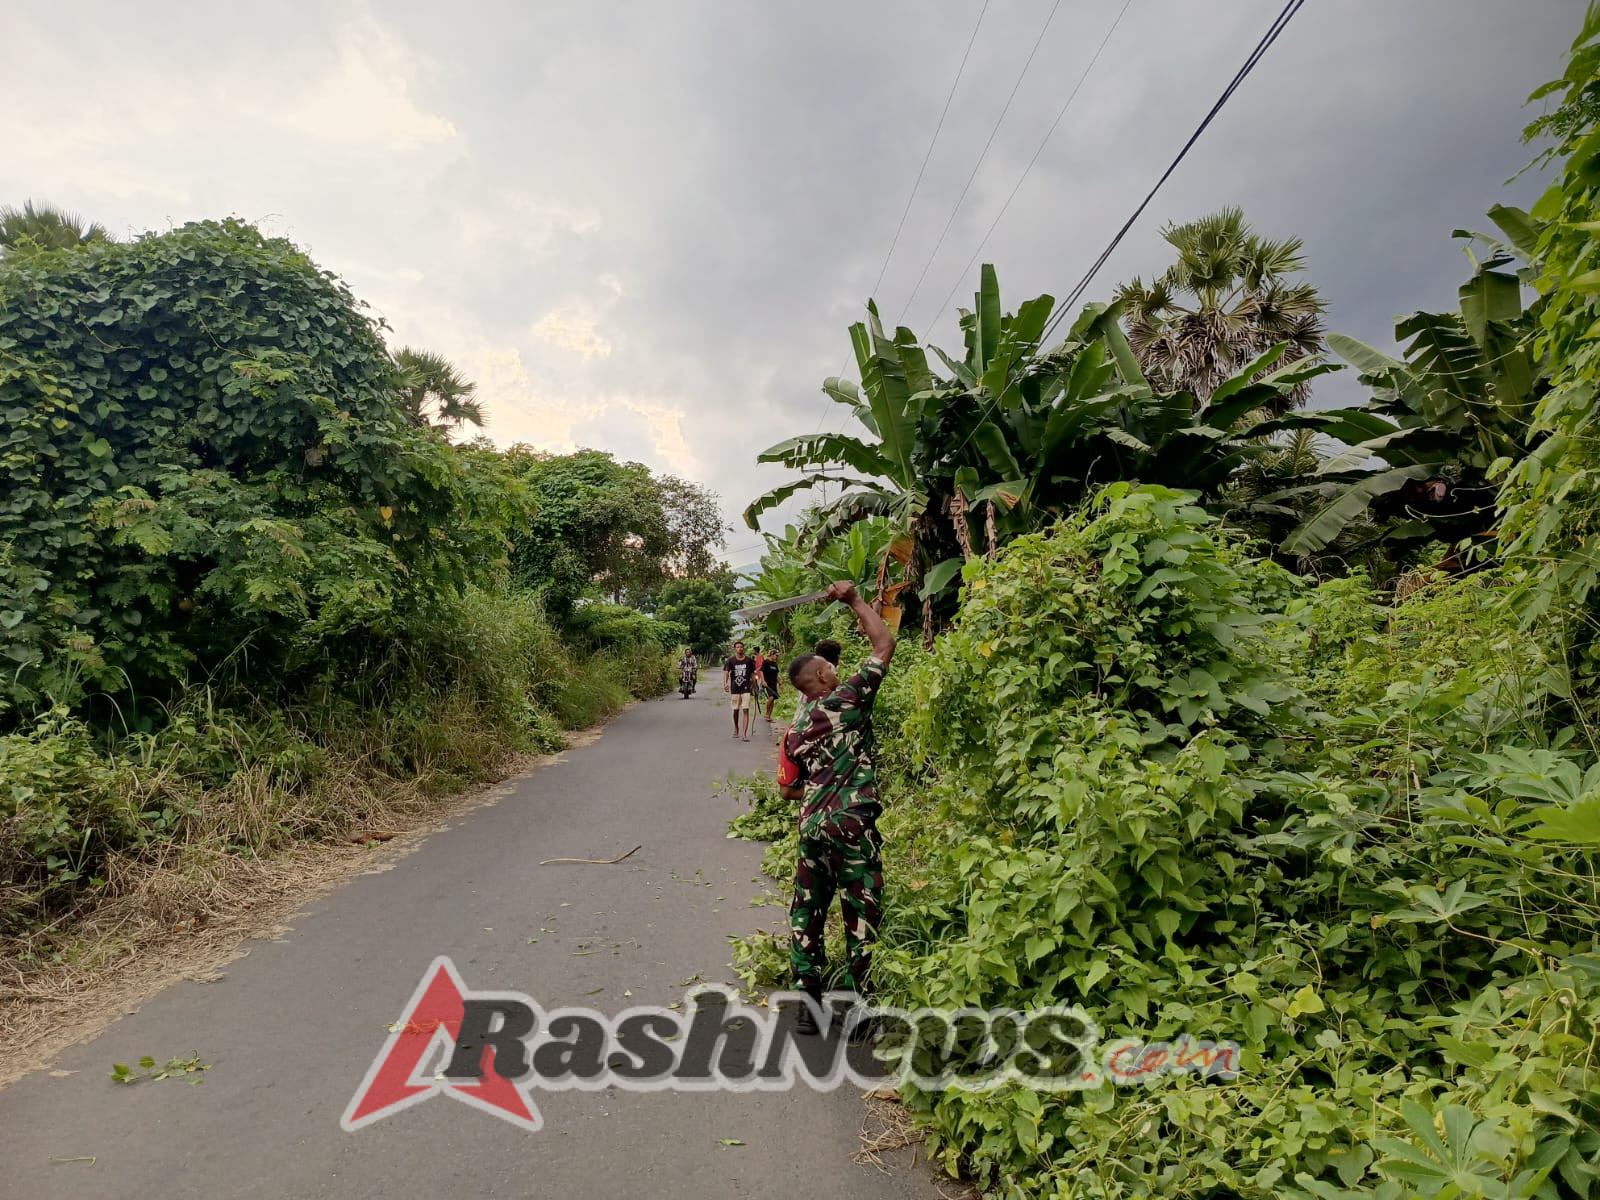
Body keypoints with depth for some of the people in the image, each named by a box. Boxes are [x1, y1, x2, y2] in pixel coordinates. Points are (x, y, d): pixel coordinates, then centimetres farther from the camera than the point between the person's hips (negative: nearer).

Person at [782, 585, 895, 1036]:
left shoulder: (795, 731, 12)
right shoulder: (847, 700, -5)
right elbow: (884, 644, 0)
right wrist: (854, 599, 8)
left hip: (811, 825, 6)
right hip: (852, 824, -6)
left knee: (806, 912, 13)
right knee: (861, 914, 4)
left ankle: (807, 1003, 18)